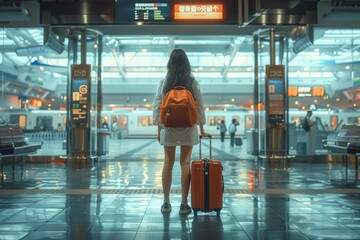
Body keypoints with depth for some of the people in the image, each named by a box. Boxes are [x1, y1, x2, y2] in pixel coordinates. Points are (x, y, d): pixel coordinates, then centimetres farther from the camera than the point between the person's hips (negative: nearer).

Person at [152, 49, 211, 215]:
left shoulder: (163, 82, -1)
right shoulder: (192, 83, -1)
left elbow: (157, 107, 0)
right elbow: (199, 107, 0)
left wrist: (159, 129, 7)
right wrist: (202, 130, 8)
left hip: (168, 127, 1)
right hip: (188, 127, 0)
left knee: (168, 163, 8)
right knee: (185, 163, 4)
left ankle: (166, 203, 13)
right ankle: (184, 204, 6)